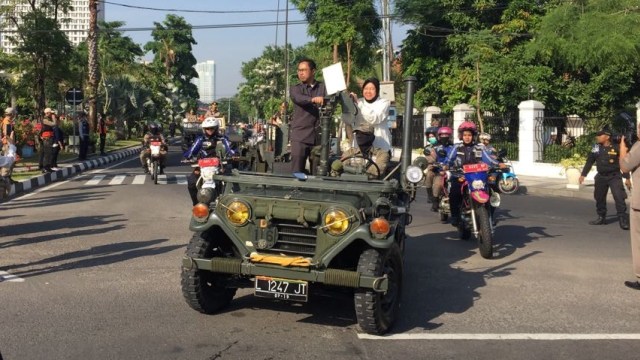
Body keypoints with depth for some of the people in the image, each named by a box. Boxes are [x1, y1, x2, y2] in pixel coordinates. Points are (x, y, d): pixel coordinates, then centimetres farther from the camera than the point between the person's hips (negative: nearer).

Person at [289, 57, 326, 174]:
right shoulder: (295, 89, 8)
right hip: (300, 136, -1)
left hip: (319, 136, 1)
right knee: (297, 172, -5)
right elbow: (299, 98, -15)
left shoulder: (323, 87, 13)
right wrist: (313, 99, -35)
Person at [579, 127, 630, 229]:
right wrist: (583, 174, 6)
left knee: (619, 197, -14)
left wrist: (627, 178, -4)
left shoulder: (616, 148, -8)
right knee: (599, 198, 10)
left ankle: (623, 220, -12)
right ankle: (601, 218, 25)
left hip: (614, 176, -5)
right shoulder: (596, 148, 2)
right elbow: (589, 162, 9)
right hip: (601, 177, 5)